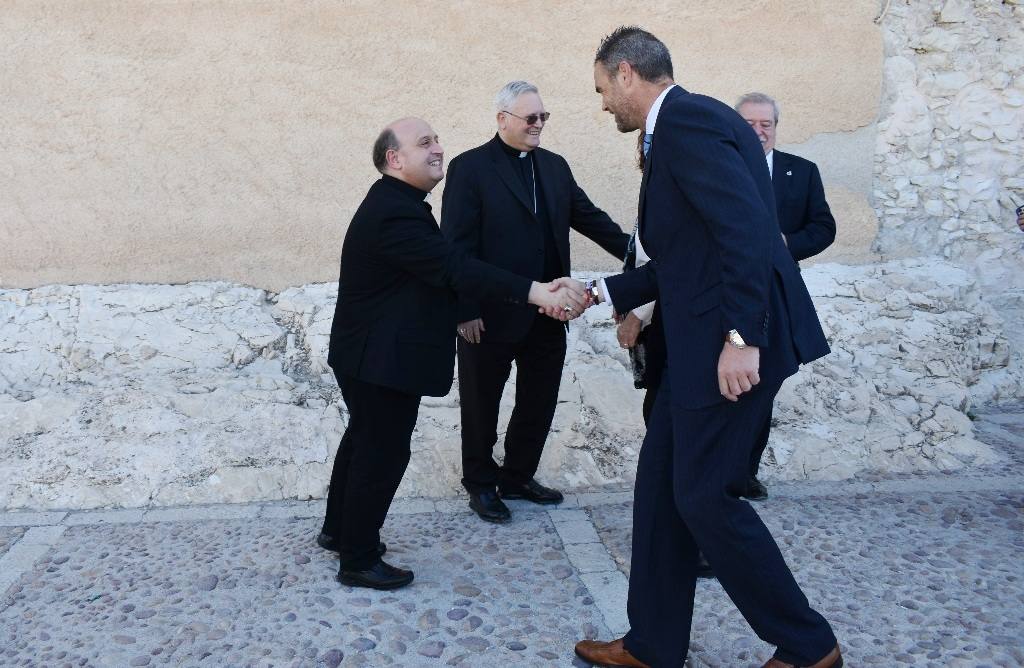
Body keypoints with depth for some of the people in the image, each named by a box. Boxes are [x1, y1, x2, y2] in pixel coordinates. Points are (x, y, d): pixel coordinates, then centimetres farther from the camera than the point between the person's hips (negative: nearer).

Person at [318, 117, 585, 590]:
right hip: (383, 360, -11)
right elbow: (454, 268, -35)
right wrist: (537, 293, -40)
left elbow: (441, 266, 13)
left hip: (371, 354, 11)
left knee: (364, 440, 22)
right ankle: (359, 560, 15)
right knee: (383, 453, 0)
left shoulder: (395, 203, 9)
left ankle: (339, 530, 40)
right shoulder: (395, 213, -25)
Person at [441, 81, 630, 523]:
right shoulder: (470, 168, -8)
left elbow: (590, 218, 10)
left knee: (539, 402, 15)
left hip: (547, 313, 6)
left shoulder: (555, 166, 11)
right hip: (491, 315, -6)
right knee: (482, 404, 10)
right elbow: (458, 245, -12)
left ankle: (517, 476, 34)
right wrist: (466, 311, -17)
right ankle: (481, 484, 29)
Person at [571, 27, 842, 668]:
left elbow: (747, 229, -23)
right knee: (661, 487, 13)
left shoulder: (686, 118, -12)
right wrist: (598, 291, 22)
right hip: (700, 345, 10)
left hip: (731, 343, -10)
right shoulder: (681, 125, 19)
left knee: (704, 495, -2)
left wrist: (741, 337, -25)